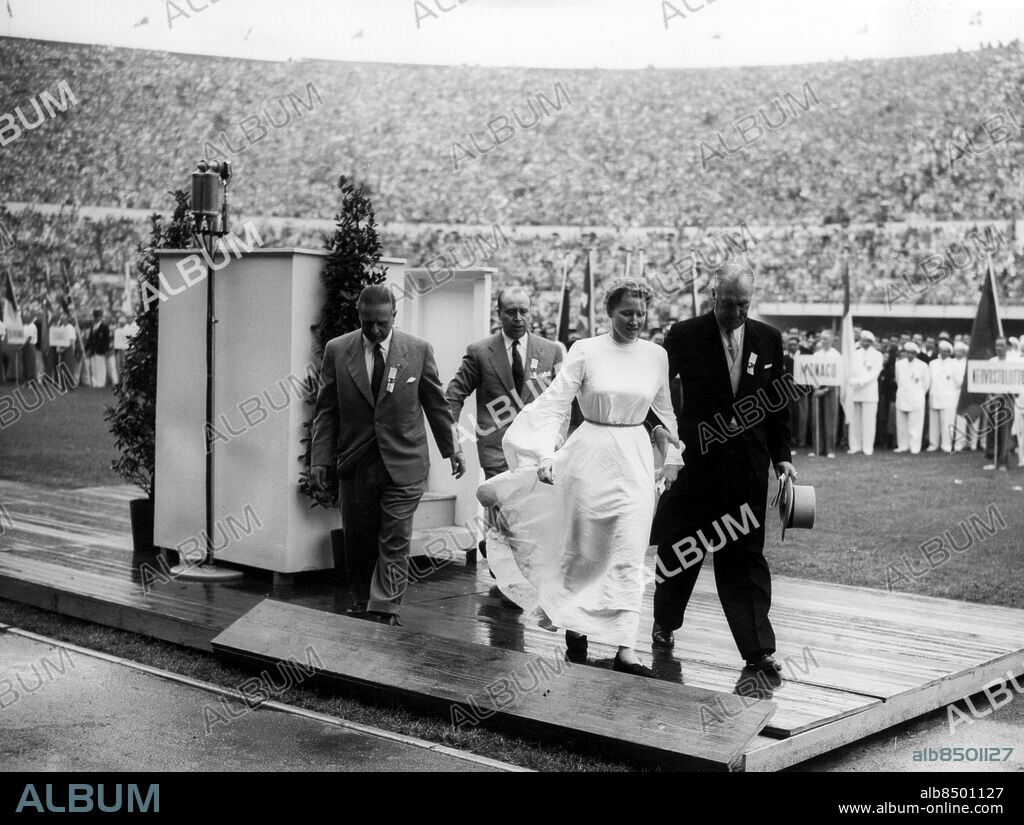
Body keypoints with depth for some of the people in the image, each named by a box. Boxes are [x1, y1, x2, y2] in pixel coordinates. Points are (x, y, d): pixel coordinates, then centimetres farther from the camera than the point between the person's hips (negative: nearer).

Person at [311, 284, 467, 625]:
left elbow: (436, 404, 7)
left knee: (395, 541, -4)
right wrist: (320, 458, -2)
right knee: (358, 540, 9)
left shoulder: (418, 350, -2)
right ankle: (363, 602, 25)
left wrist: (452, 449, 10)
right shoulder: (337, 350, 0)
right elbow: (326, 409, 3)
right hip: (355, 463, 2)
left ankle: (385, 612, -1)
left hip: (404, 464, -1)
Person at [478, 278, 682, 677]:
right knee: (582, 547, 9)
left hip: (635, 457, 2)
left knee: (629, 554, -5)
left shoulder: (656, 355, 3)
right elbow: (555, 403, -9)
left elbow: (665, 410, 16)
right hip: (590, 453, -2)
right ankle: (574, 625, 31)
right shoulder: (585, 351, -6)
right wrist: (546, 454, -18)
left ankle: (625, 647, -5)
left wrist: (672, 455, 13)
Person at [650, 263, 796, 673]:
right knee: (679, 548, 11)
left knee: (747, 555, 1)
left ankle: (757, 648, 3)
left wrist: (783, 455, 5)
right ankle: (665, 624, 33)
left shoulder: (768, 339, 5)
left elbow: (778, 402, 10)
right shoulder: (684, 336, -4)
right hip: (695, 459, -1)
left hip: (749, 466, 2)